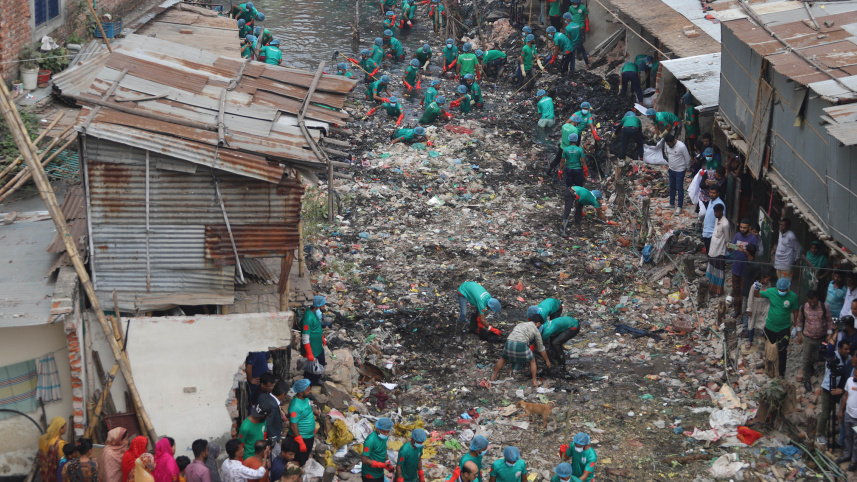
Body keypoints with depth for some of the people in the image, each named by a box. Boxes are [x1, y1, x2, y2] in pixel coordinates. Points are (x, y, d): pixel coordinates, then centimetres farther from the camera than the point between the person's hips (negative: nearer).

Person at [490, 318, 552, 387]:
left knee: (503, 358, 31)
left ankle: (493, 377, 38)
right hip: (521, 345, -4)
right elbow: (541, 348, 21)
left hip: (509, 342, 4)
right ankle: (534, 381, 18)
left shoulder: (520, 324, 32)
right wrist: (547, 361, 31)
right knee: (532, 361, 20)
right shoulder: (536, 330, 17)